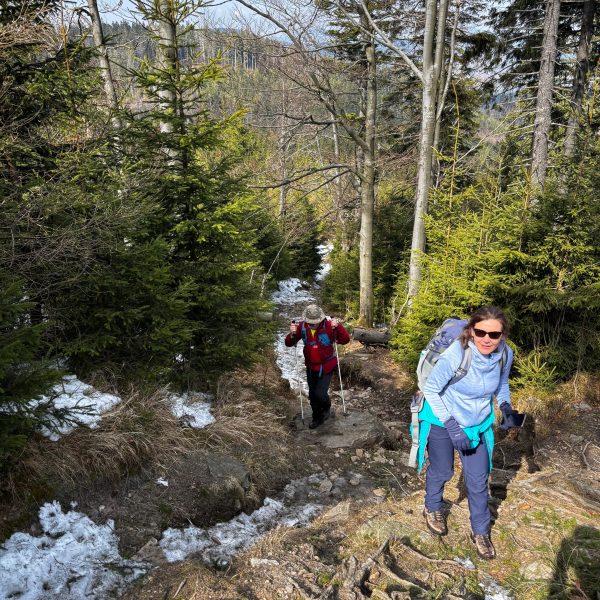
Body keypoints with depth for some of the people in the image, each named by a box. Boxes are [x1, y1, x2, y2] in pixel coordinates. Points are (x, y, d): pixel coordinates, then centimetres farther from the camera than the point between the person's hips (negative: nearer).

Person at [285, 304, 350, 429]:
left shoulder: (328, 326, -22)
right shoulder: (302, 327, -13)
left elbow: (345, 340, -23)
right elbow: (289, 344, -7)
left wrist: (338, 326, -38)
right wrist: (292, 334, -29)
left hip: (326, 367, -4)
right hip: (311, 367, 4)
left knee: (320, 393, -10)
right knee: (312, 395, 15)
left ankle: (326, 408, 25)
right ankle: (317, 418, 38)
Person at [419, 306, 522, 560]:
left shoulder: (505, 354, -17)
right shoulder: (454, 356, -34)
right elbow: (430, 389, -20)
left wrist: (506, 408, -12)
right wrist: (451, 425, -25)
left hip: (478, 424, 4)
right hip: (443, 421, -3)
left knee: (478, 480, 9)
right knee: (441, 471, 15)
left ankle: (480, 532, 32)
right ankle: (433, 508, 46)